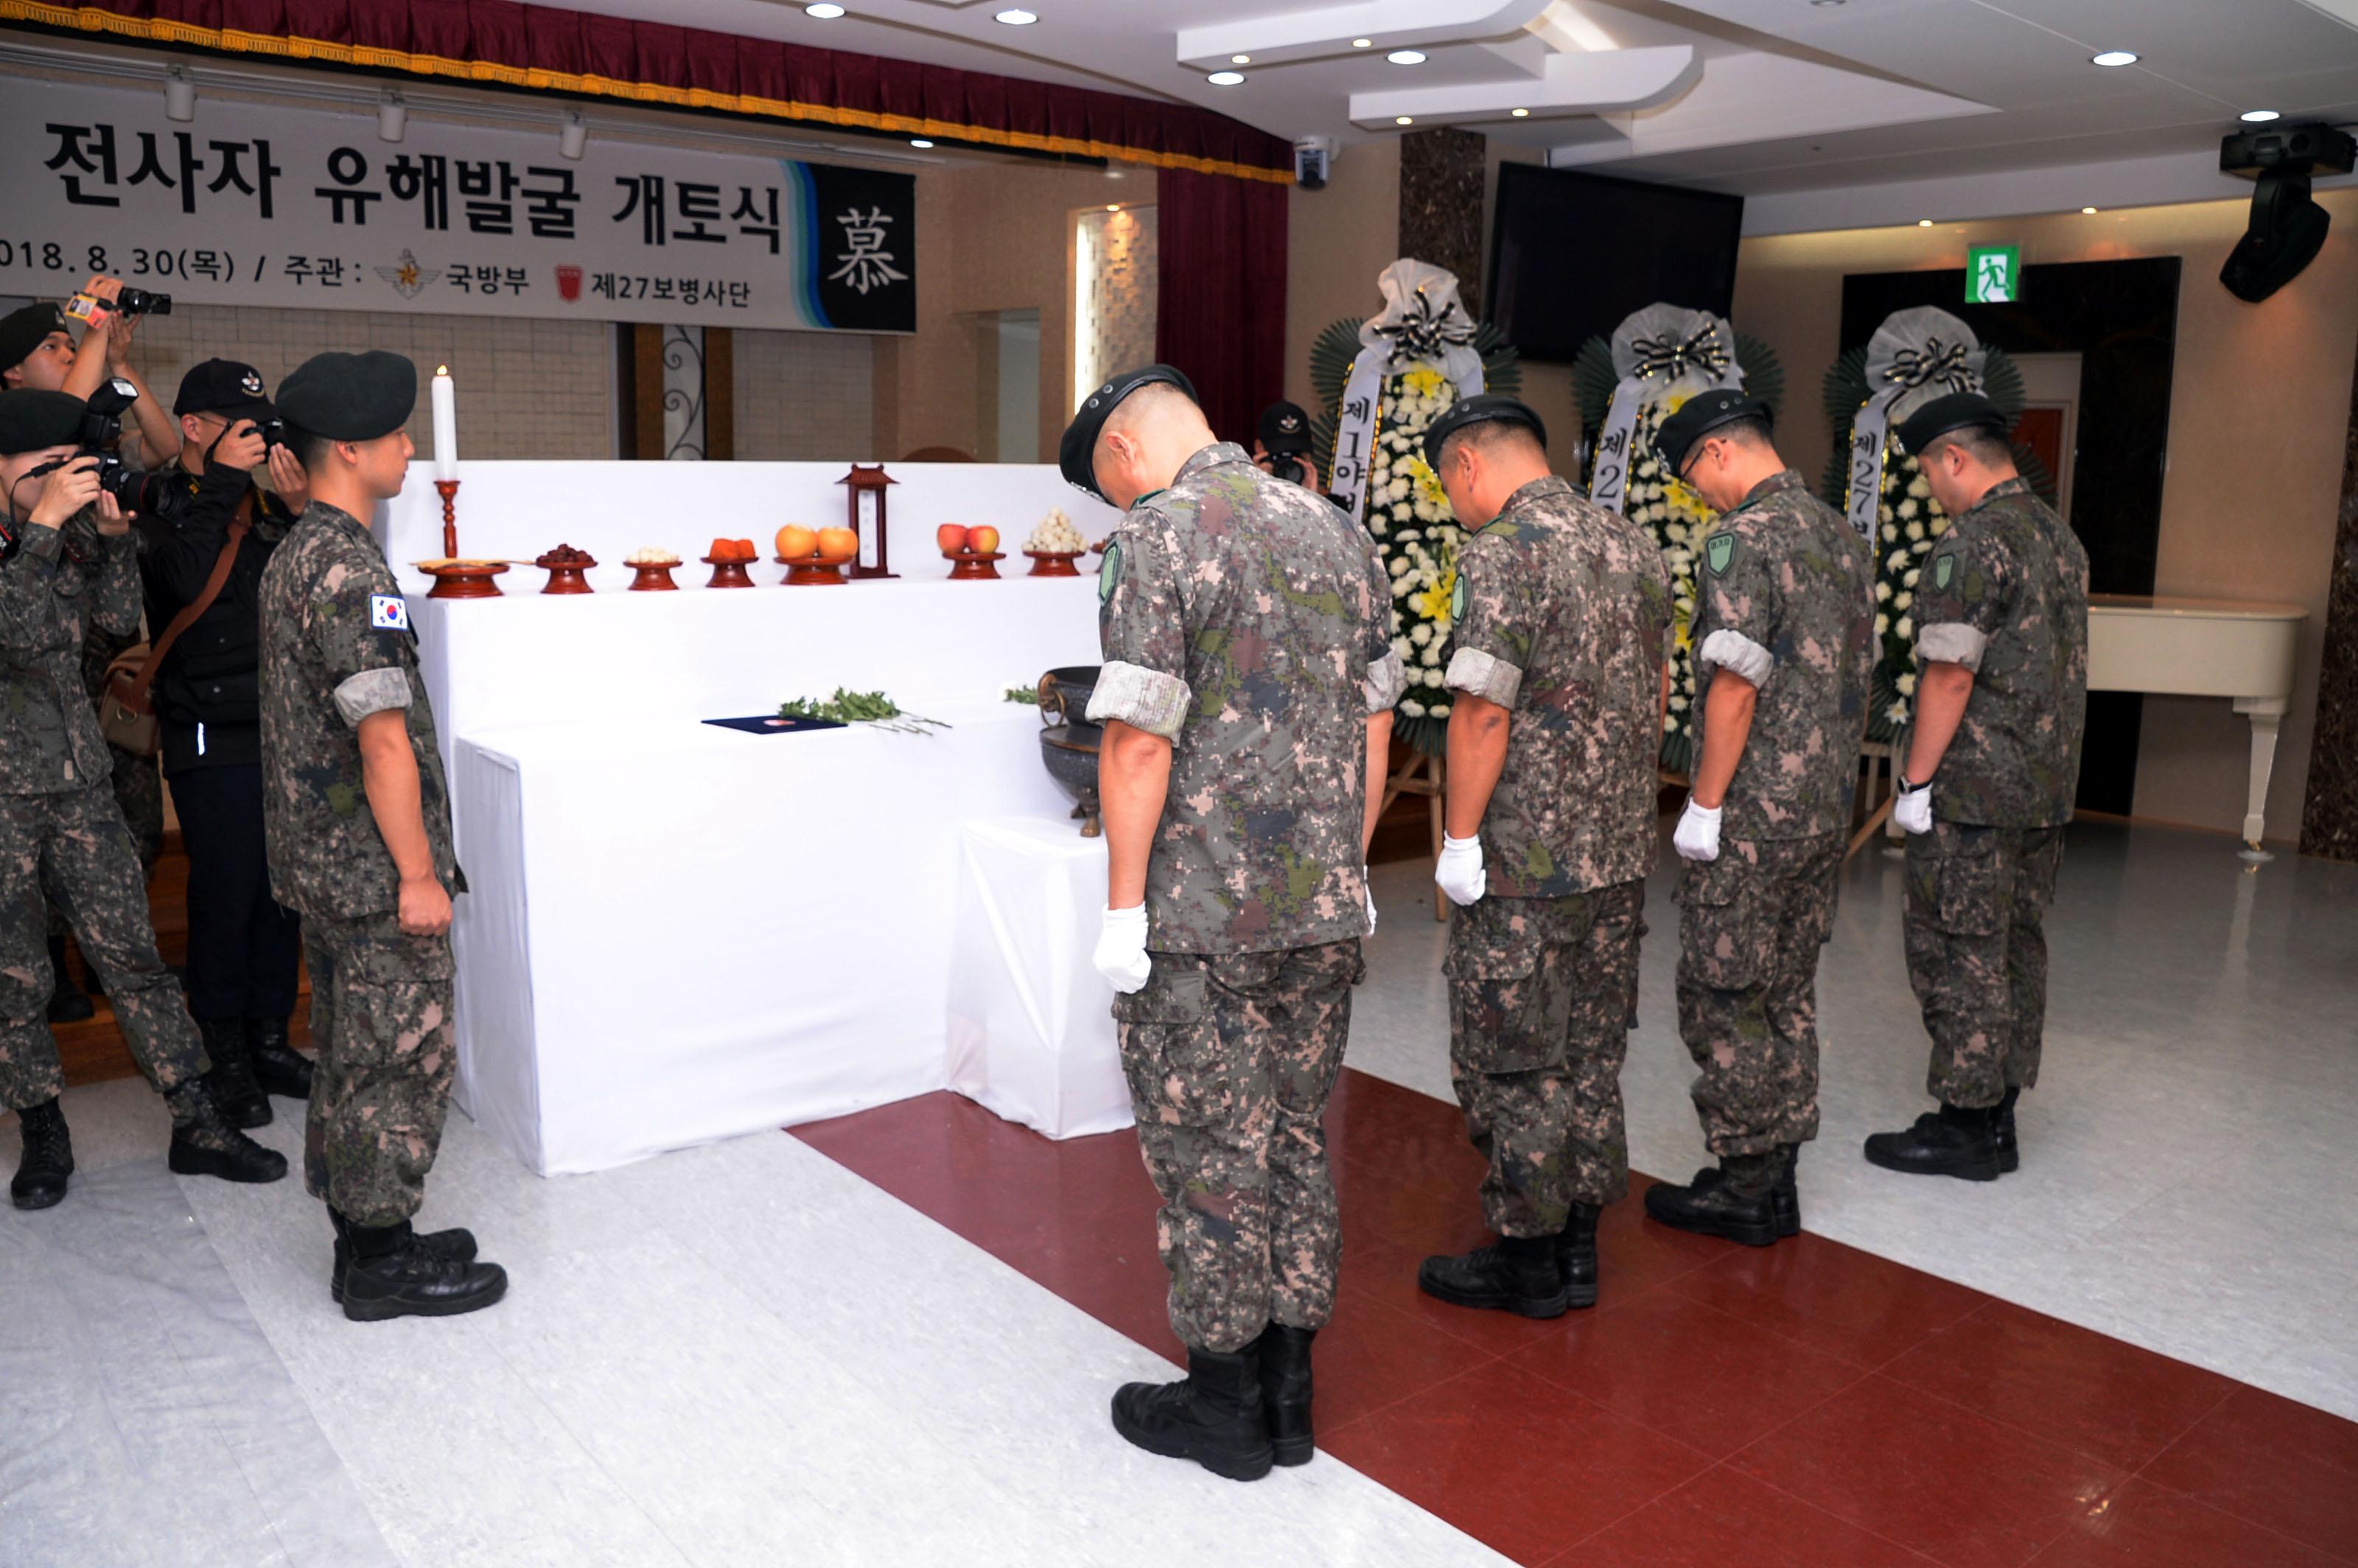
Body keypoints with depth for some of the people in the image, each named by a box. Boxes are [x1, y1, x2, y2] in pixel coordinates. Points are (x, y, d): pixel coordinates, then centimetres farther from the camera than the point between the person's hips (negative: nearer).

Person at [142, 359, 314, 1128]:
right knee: (225, 898, 0)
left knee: (282, 892, 10)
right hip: (212, 740, -5)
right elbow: (186, 582, -21)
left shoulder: (265, 503, 12)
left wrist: (302, 513, -11)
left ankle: (269, 1041, 22)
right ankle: (224, 1058, 13)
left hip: (283, 731, 5)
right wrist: (219, 483, -19)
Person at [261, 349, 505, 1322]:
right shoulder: (348, 568, -19)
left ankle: (365, 1242, 29)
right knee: (400, 1059, 0)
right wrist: (419, 873, -19)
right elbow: (383, 737, -23)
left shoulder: (291, 557, 13)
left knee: (351, 1057, 17)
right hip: (375, 872, -10)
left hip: (321, 865, 10)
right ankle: (385, 1266, 12)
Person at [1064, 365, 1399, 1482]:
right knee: (1297, 1140, 16)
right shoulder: (1336, 530, 10)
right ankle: (1288, 1387, 29)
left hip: (1199, 922, -7)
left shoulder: (1158, 538, -12)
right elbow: (1374, 722, 13)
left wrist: (1123, 908, -11)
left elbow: (1141, 741, -18)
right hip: (1325, 913, 7)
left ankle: (1224, 1403, 21)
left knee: (1206, 1158, 7)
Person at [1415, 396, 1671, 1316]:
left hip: (1523, 860, -8)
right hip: (1623, 848, 8)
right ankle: (1578, 1248, 26)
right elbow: (1654, 695, 15)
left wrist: (1459, 837, -12)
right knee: (1591, 1052, 15)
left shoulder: (1503, 550, -14)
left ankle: (1528, 1260, 15)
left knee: (1511, 1062, 4)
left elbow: (1483, 709, -19)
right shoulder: (1634, 546, 11)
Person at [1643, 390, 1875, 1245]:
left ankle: (1746, 1187, 10)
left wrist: (1703, 806, -14)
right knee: (1789, 994, 15)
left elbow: (1735, 688, -20)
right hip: (1827, 810, 9)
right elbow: (1858, 673, 16)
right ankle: (1777, 1177, 24)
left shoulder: (1741, 539, -15)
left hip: (1751, 818, -9)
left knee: (1723, 999, 2)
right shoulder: (1844, 536, 12)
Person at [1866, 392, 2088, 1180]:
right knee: (2016, 946, 13)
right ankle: (1998, 1112, 22)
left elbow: (1951, 676, -20)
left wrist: (1916, 780, -13)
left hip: (1974, 790, -9)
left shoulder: (1972, 541, -15)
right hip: (2047, 788, 9)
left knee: (1958, 953, -2)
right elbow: (2061, 668, 18)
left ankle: (1967, 1125, 4)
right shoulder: (2061, 537, 13)